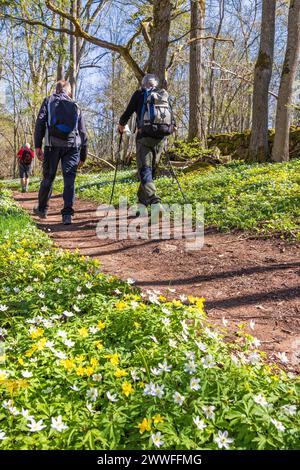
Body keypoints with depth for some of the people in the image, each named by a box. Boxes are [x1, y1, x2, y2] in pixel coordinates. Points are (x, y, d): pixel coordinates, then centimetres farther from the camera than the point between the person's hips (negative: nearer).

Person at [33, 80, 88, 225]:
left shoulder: (49, 101, 14)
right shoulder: (75, 107, 19)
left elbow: (40, 122, 0)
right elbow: (83, 133, 17)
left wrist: (37, 145, -3)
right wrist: (83, 156, 20)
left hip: (53, 145, 0)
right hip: (72, 146, 1)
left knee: (48, 177, 11)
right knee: (69, 179, -1)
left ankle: (42, 209, 26)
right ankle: (67, 214, -10)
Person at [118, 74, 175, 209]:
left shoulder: (139, 94, 8)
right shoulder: (165, 95, 17)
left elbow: (128, 112, 8)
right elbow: (173, 119, 15)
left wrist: (121, 125, 27)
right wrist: (170, 128, 33)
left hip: (145, 136, -4)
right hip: (161, 138, 4)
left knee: (144, 169, -6)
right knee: (151, 169, 14)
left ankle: (153, 200, -25)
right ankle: (142, 199, 23)